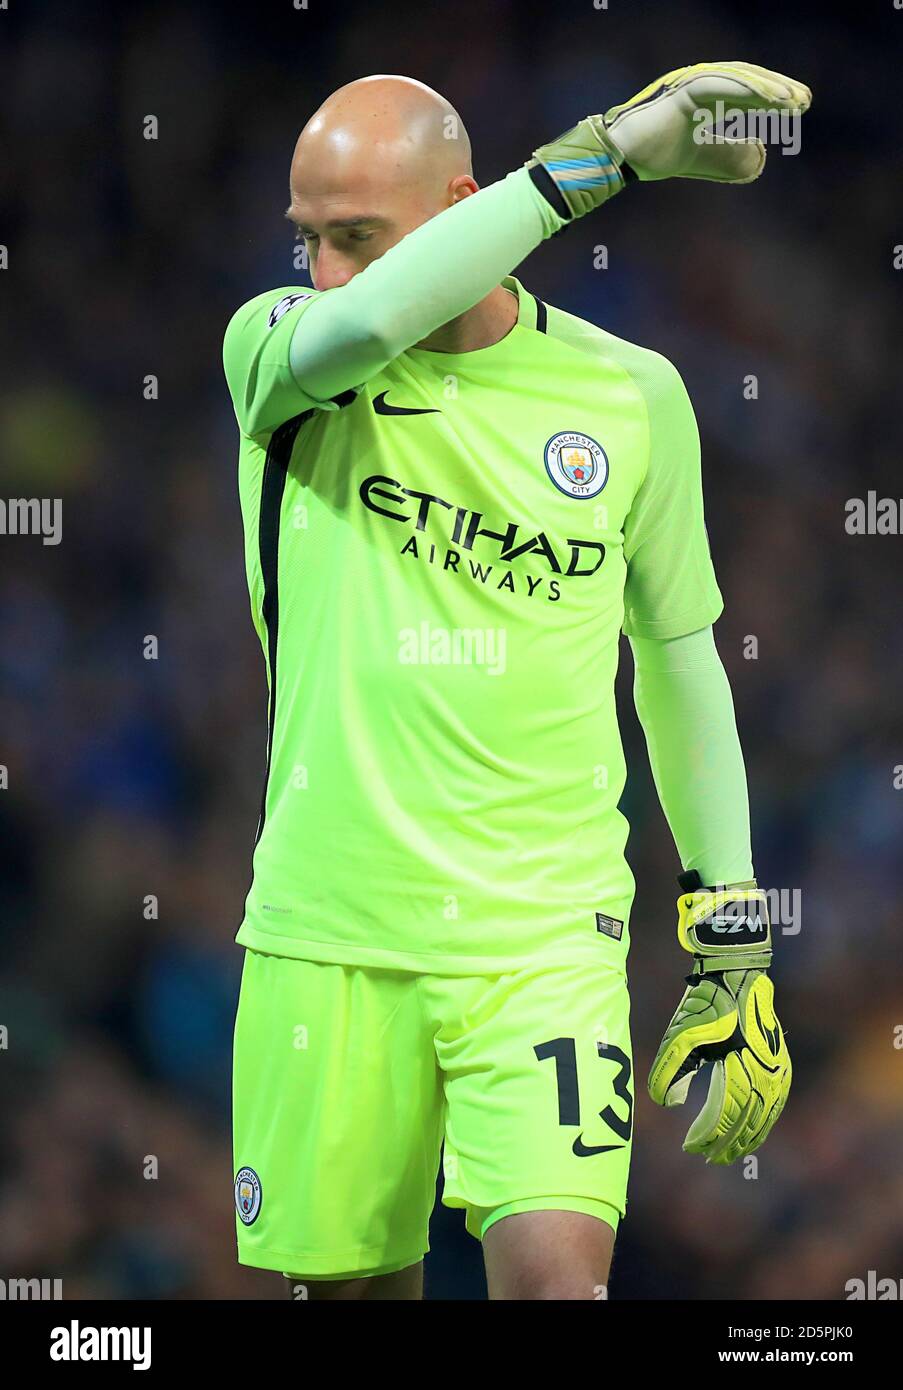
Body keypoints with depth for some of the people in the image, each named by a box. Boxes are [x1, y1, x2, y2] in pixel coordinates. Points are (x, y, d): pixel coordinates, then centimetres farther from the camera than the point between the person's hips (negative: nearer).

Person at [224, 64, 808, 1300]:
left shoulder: (630, 395, 4)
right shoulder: (273, 353, 0)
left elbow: (680, 662, 15)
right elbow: (356, 325, -26)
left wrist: (733, 941, 14)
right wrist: (605, 154, -23)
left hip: (544, 936, 0)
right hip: (326, 930, 0)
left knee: (554, 1273, -18)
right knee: (348, 1282, 5)